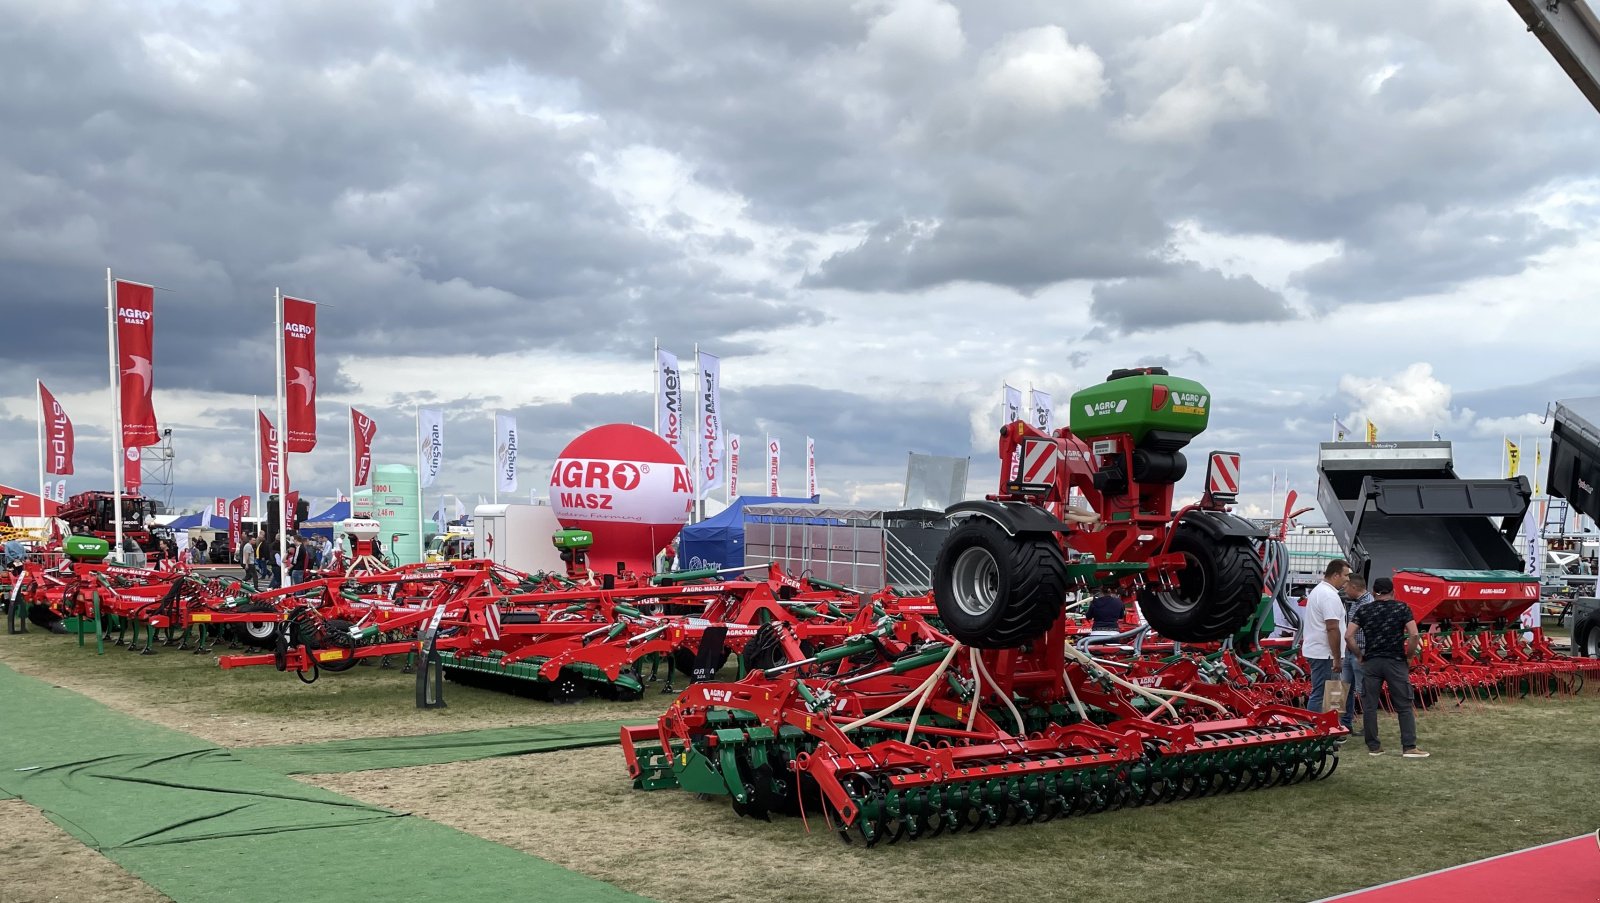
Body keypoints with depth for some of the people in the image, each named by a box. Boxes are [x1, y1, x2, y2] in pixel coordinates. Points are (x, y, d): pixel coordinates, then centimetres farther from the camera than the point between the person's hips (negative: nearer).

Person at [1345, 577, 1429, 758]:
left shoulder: (1363, 610, 5)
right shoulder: (1401, 608, 1)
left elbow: (1348, 636, -3)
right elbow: (1414, 635, -9)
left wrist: (1358, 655, 8)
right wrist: (1409, 656, 3)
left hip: (1371, 662, 2)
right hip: (1395, 662, -1)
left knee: (1369, 706, 7)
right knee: (1404, 706, 4)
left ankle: (1373, 746, 9)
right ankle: (1409, 747, -1)